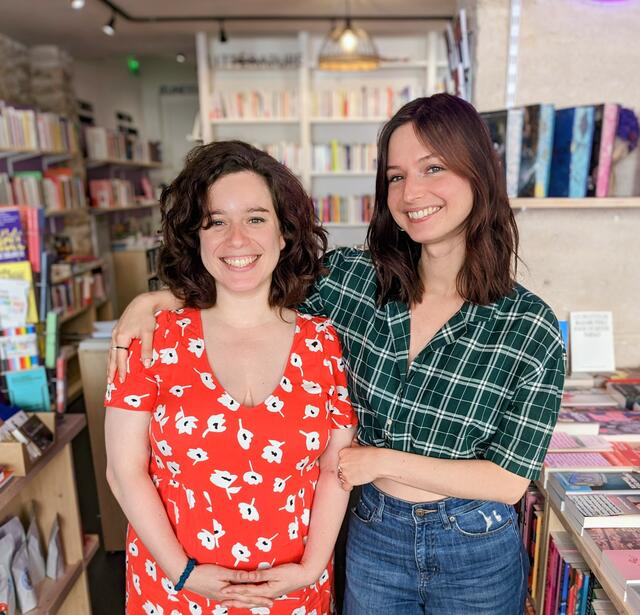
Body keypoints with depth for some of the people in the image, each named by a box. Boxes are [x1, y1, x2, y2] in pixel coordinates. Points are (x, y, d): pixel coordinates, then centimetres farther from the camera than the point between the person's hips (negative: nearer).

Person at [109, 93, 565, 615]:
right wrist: (152, 300, -15)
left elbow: (509, 481, -14)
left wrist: (382, 460, -17)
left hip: (477, 554, -1)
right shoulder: (351, 277, -14)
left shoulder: (531, 327, -18)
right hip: (374, 537, 2)